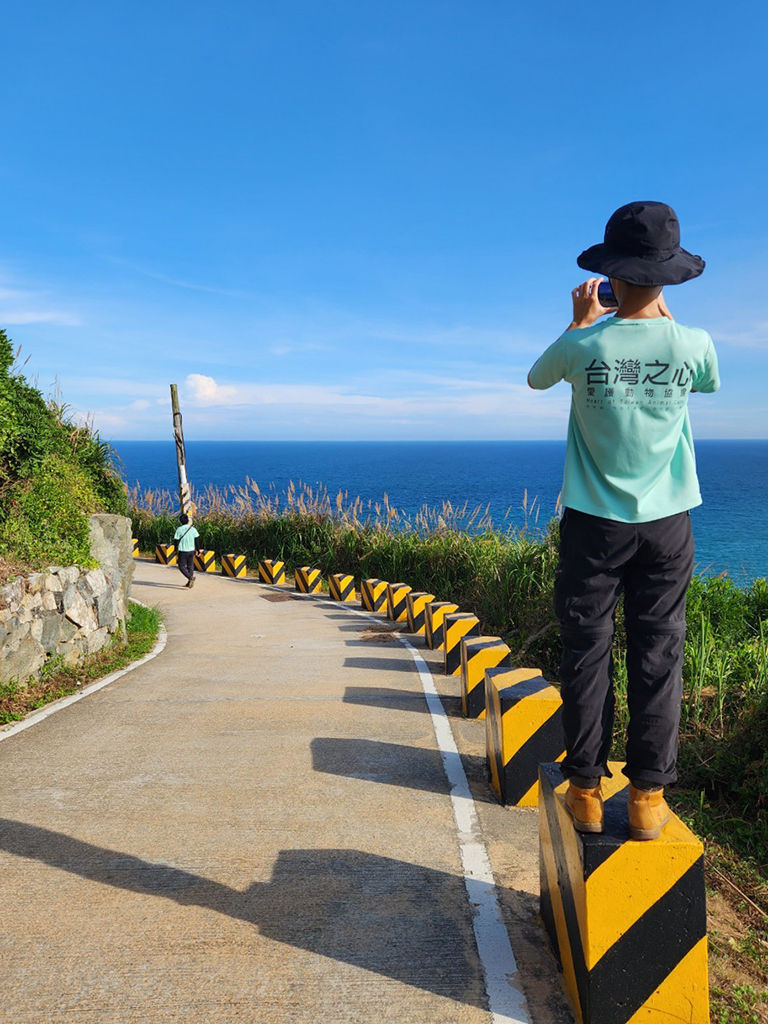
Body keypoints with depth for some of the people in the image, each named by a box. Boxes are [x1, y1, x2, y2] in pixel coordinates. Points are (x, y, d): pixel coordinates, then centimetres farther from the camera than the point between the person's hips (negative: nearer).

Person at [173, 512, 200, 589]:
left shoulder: (179, 530, -9)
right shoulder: (193, 529, 0)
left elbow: (176, 541, -7)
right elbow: (196, 541, 3)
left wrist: (176, 552, 3)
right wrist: (196, 550, 13)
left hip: (183, 551, -4)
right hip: (191, 551, 4)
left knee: (182, 567, 4)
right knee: (190, 566, 15)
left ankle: (191, 577, -19)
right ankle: (189, 582, 17)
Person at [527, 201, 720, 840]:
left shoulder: (584, 345, -11)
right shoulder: (693, 344, -6)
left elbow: (537, 378, 12)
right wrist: (662, 317, 23)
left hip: (595, 521, -1)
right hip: (666, 522, 2)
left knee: (587, 650, 6)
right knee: (658, 652, 7)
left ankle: (586, 789, 13)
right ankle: (649, 794, 12)